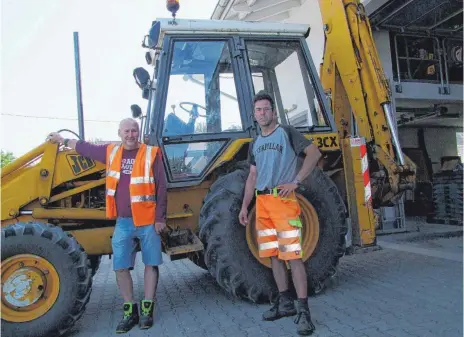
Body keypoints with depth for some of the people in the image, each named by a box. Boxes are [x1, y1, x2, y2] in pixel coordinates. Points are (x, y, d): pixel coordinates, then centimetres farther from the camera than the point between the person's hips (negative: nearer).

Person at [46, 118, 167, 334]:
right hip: (123, 222, 4)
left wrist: (160, 218, -9)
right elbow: (86, 148, 24)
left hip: (148, 222, -3)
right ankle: (130, 311, 19)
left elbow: (161, 188, -7)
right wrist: (63, 140, 35)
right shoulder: (111, 152, 6)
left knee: (151, 264, 6)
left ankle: (147, 310, 18)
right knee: (120, 267, 5)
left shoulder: (151, 154, -7)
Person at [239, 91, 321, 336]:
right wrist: (244, 206, 14)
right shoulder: (255, 144, 18)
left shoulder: (286, 132, 1)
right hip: (262, 203, 7)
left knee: (293, 255, -8)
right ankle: (285, 303, 23)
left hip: (283, 200, -7)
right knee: (273, 255, 11)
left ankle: (303, 310, -1)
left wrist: (295, 182, -13)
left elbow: (314, 153, -6)